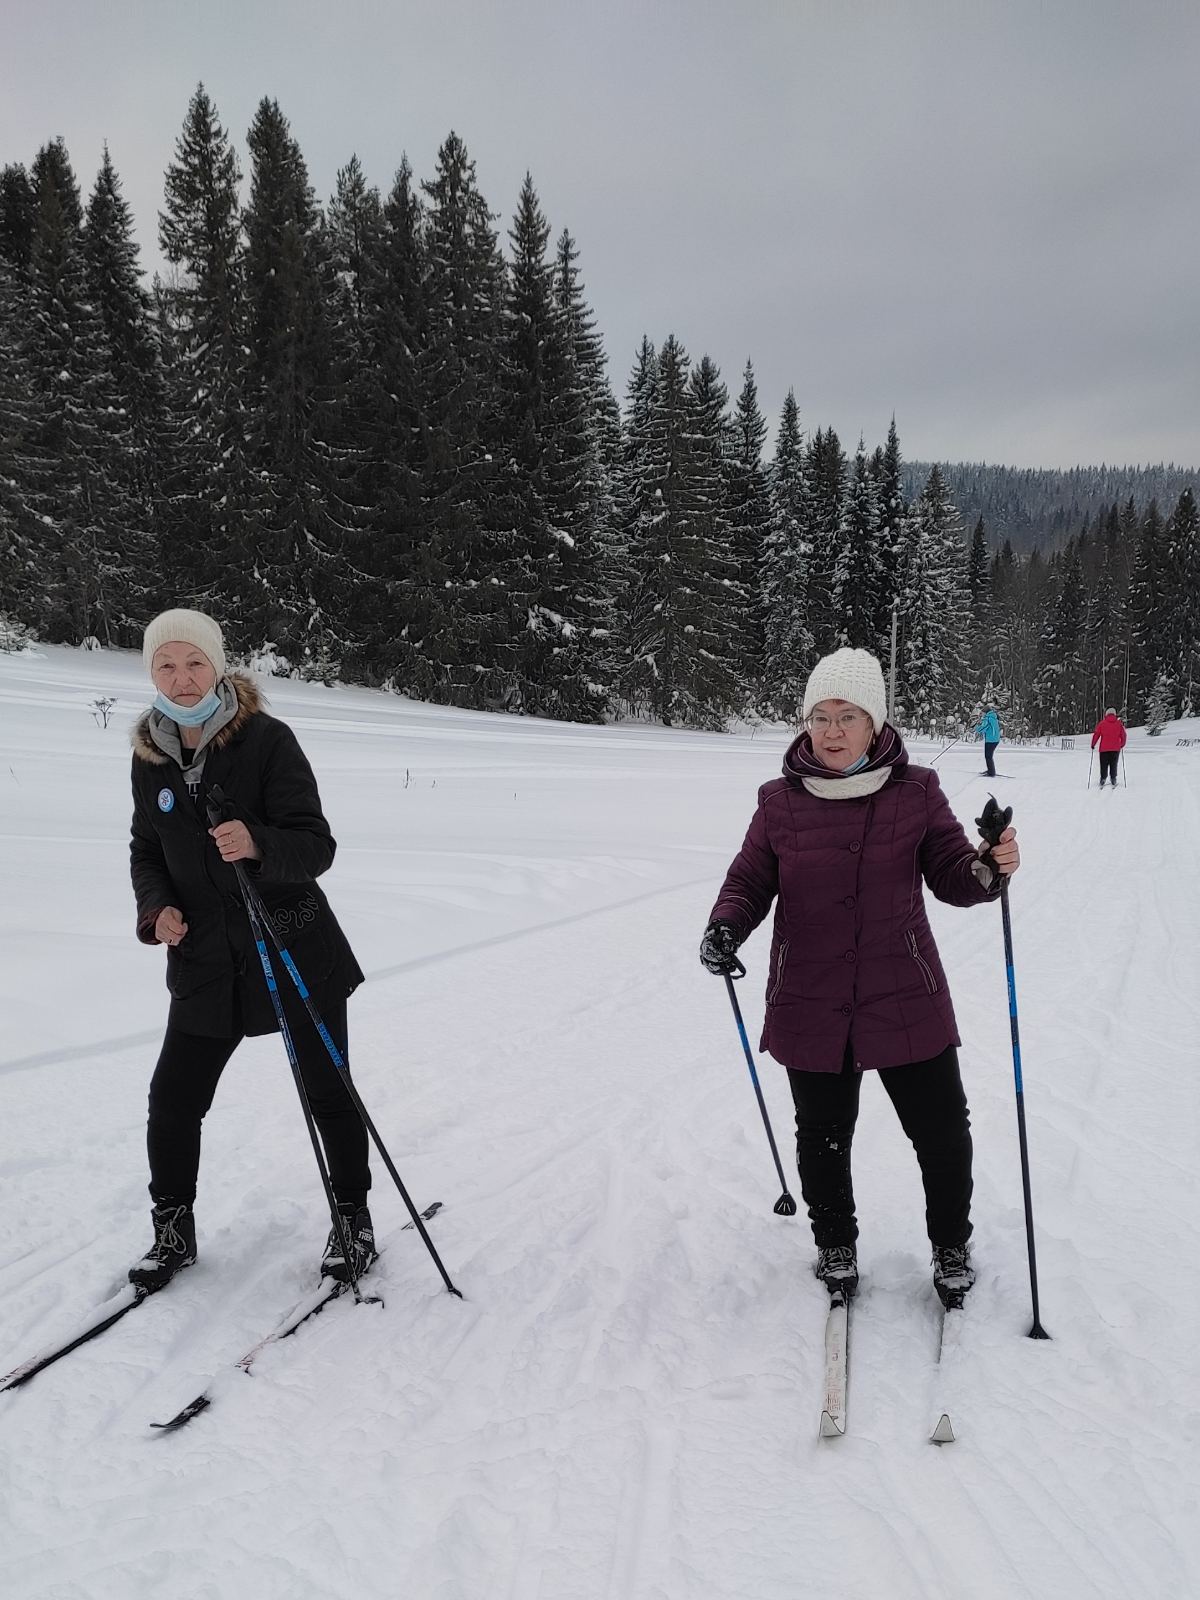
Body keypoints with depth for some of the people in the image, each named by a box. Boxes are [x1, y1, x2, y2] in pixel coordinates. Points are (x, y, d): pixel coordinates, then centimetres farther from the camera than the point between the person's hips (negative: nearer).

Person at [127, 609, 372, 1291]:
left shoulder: (267, 740, -13)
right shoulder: (151, 755, 2)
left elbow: (317, 847, -16)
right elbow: (146, 850, 13)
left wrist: (257, 845, -36)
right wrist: (156, 908, -7)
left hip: (296, 951, -4)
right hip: (206, 964, 4)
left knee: (328, 1094, 8)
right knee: (172, 1102, 4)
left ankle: (354, 1222, 27)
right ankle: (174, 1232, 26)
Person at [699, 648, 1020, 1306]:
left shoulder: (915, 793, -4)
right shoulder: (781, 801, -3)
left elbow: (951, 875, 1)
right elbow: (750, 881, 5)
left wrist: (989, 868, -21)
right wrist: (725, 928, -14)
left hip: (905, 1003, 0)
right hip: (811, 1008, 1)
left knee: (942, 1131, 9)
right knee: (823, 1137, 15)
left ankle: (951, 1246, 37)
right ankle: (835, 1244, 42)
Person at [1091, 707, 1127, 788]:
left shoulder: (1102, 723, -2)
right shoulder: (1119, 723, 2)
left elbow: (1096, 734, -1)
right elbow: (1123, 735, 7)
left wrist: (1093, 744, 12)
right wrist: (1122, 745, 23)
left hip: (1104, 748, -1)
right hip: (1116, 749, 1)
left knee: (1104, 766, 6)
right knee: (1113, 765, 9)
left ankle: (1103, 779, -2)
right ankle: (1113, 780, 5)